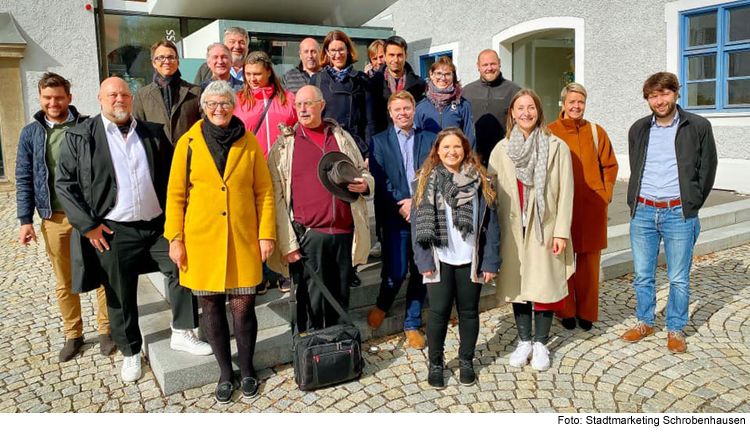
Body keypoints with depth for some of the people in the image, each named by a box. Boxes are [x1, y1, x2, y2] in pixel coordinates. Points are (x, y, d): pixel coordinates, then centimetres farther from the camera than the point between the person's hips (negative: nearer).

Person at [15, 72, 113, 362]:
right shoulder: (31, 133, 5)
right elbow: (24, 179, 6)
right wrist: (25, 220, 0)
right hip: (55, 218, 2)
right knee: (64, 282, 11)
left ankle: (105, 329, 19)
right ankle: (73, 334, 25)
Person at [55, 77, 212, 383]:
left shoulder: (153, 134, 7)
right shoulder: (79, 137, -1)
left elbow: (171, 175, 12)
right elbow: (64, 183, -1)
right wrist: (87, 225, -8)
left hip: (158, 226, 2)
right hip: (111, 233, -2)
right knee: (120, 297, 9)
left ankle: (181, 334, 14)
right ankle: (131, 353, 28)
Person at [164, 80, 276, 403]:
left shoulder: (249, 143, 3)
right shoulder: (188, 143, 1)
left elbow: (264, 192, 3)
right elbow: (176, 194, 2)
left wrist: (266, 233, -2)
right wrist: (175, 238, -3)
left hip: (242, 239, 0)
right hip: (201, 239, 1)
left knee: (243, 306, 2)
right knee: (211, 306, 9)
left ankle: (246, 369, 25)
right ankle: (225, 372, 27)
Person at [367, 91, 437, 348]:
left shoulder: (429, 139, 12)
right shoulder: (379, 141, 8)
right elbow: (379, 180, -2)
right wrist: (402, 205, -13)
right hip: (395, 217, -2)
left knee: (421, 271, 6)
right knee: (396, 271, -7)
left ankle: (412, 324, 22)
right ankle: (382, 305, 25)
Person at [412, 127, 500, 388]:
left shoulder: (479, 180, 2)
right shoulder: (427, 180, 0)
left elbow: (490, 222, 1)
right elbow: (418, 221, -2)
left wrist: (491, 261, -4)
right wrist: (423, 260, -9)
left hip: (470, 260, 1)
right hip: (440, 260, -1)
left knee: (469, 311, 12)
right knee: (438, 312, 3)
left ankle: (466, 361, 31)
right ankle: (435, 364, 21)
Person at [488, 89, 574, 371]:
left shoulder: (556, 147, -3)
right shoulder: (501, 149, 6)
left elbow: (565, 192, -4)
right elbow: (490, 190, 6)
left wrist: (561, 232, -9)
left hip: (544, 228, -2)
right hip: (512, 230, 3)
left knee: (545, 285, 2)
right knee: (517, 284, 10)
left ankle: (541, 344, 19)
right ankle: (524, 341, 25)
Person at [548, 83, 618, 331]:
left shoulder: (596, 132, 8)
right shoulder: (550, 133, 1)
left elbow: (610, 165, 13)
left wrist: (606, 194, 4)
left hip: (592, 206, 2)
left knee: (589, 261, 6)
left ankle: (586, 312, 19)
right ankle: (566, 311, 17)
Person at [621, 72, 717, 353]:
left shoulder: (698, 127, 0)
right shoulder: (638, 130, 9)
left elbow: (707, 170, 4)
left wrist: (690, 206, 1)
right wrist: (634, 204, 10)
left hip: (678, 214, -3)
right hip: (642, 213, 3)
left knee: (679, 279, 5)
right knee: (642, 275, 10)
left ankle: (675, 329, 20)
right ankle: (645, 322, 27)